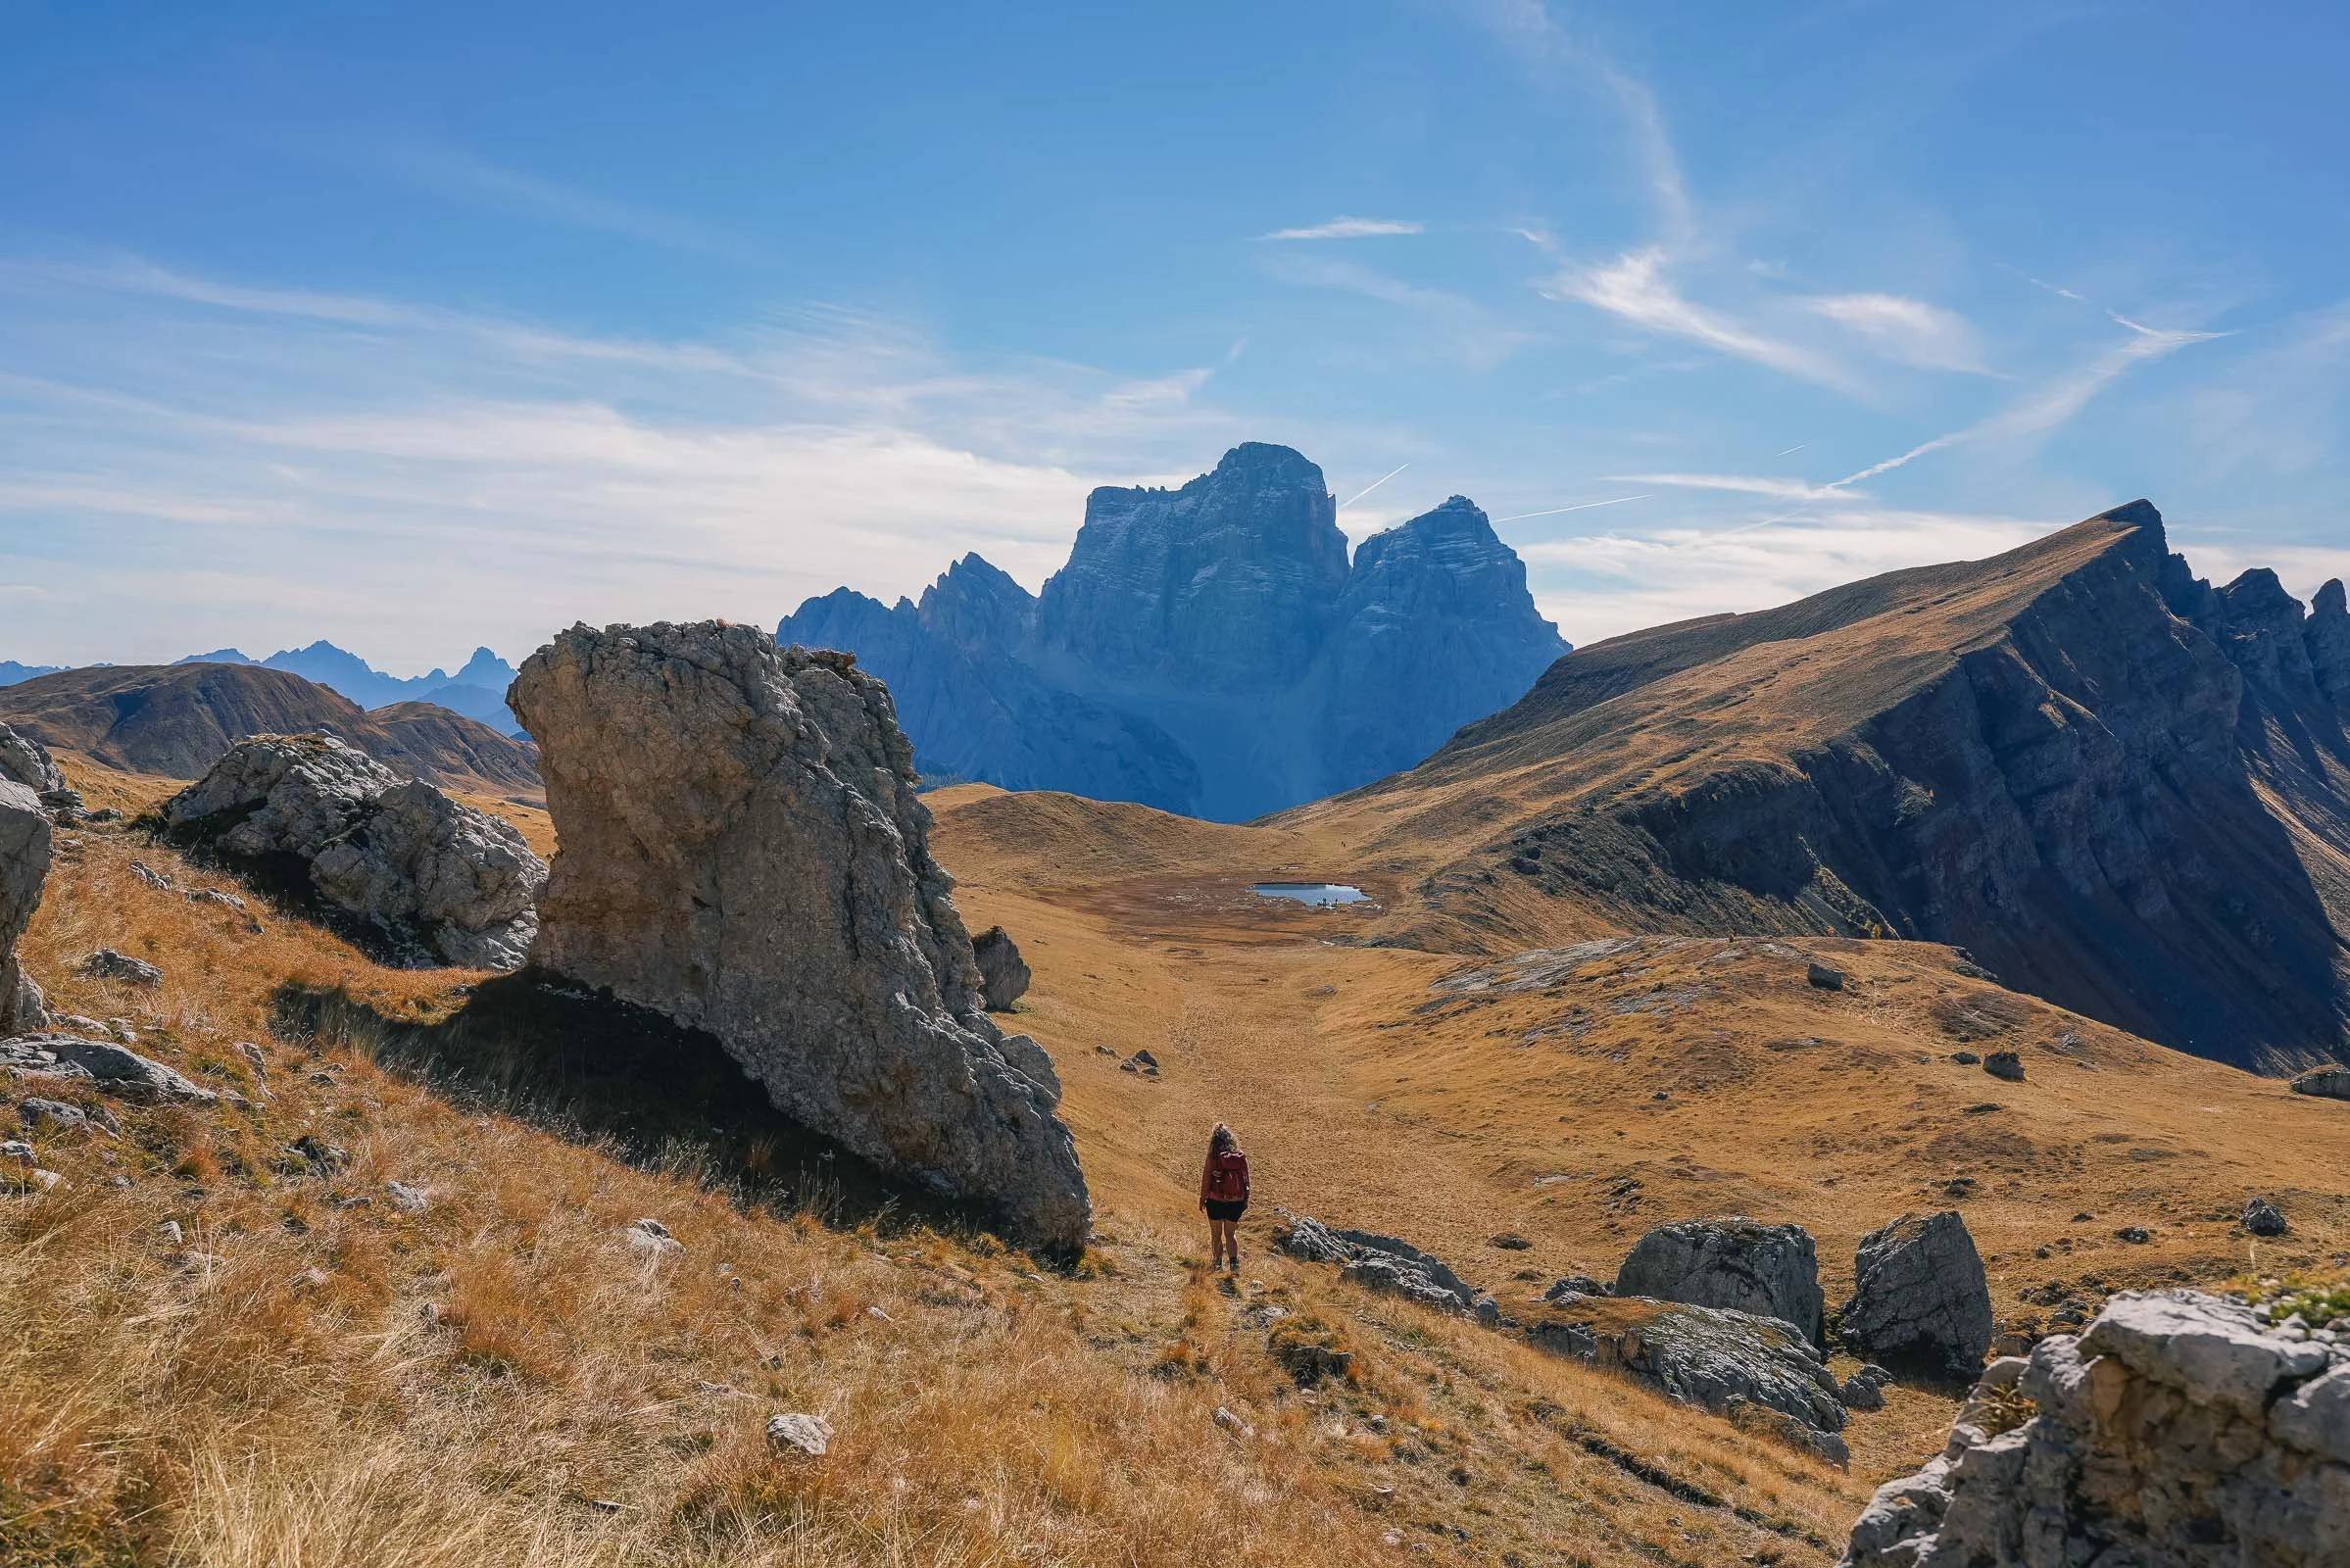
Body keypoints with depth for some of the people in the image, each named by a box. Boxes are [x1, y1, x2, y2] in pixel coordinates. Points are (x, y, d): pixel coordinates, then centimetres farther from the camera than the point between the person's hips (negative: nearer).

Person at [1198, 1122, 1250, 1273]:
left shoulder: (1213, 1157, -15)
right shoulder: (1241, 1156, -6)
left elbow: (1206, 1180, -9)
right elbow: (1246, 1180, 0)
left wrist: (1202, 1199, 5)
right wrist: (1245, 1201, 12)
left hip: (1216, 1202, -3)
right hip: (1236, 1202, 3)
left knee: (1216, 1234, 17)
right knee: (1230, 1234, 18)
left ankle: (1217, 1262, 28)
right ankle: (1234, 1261, 2)